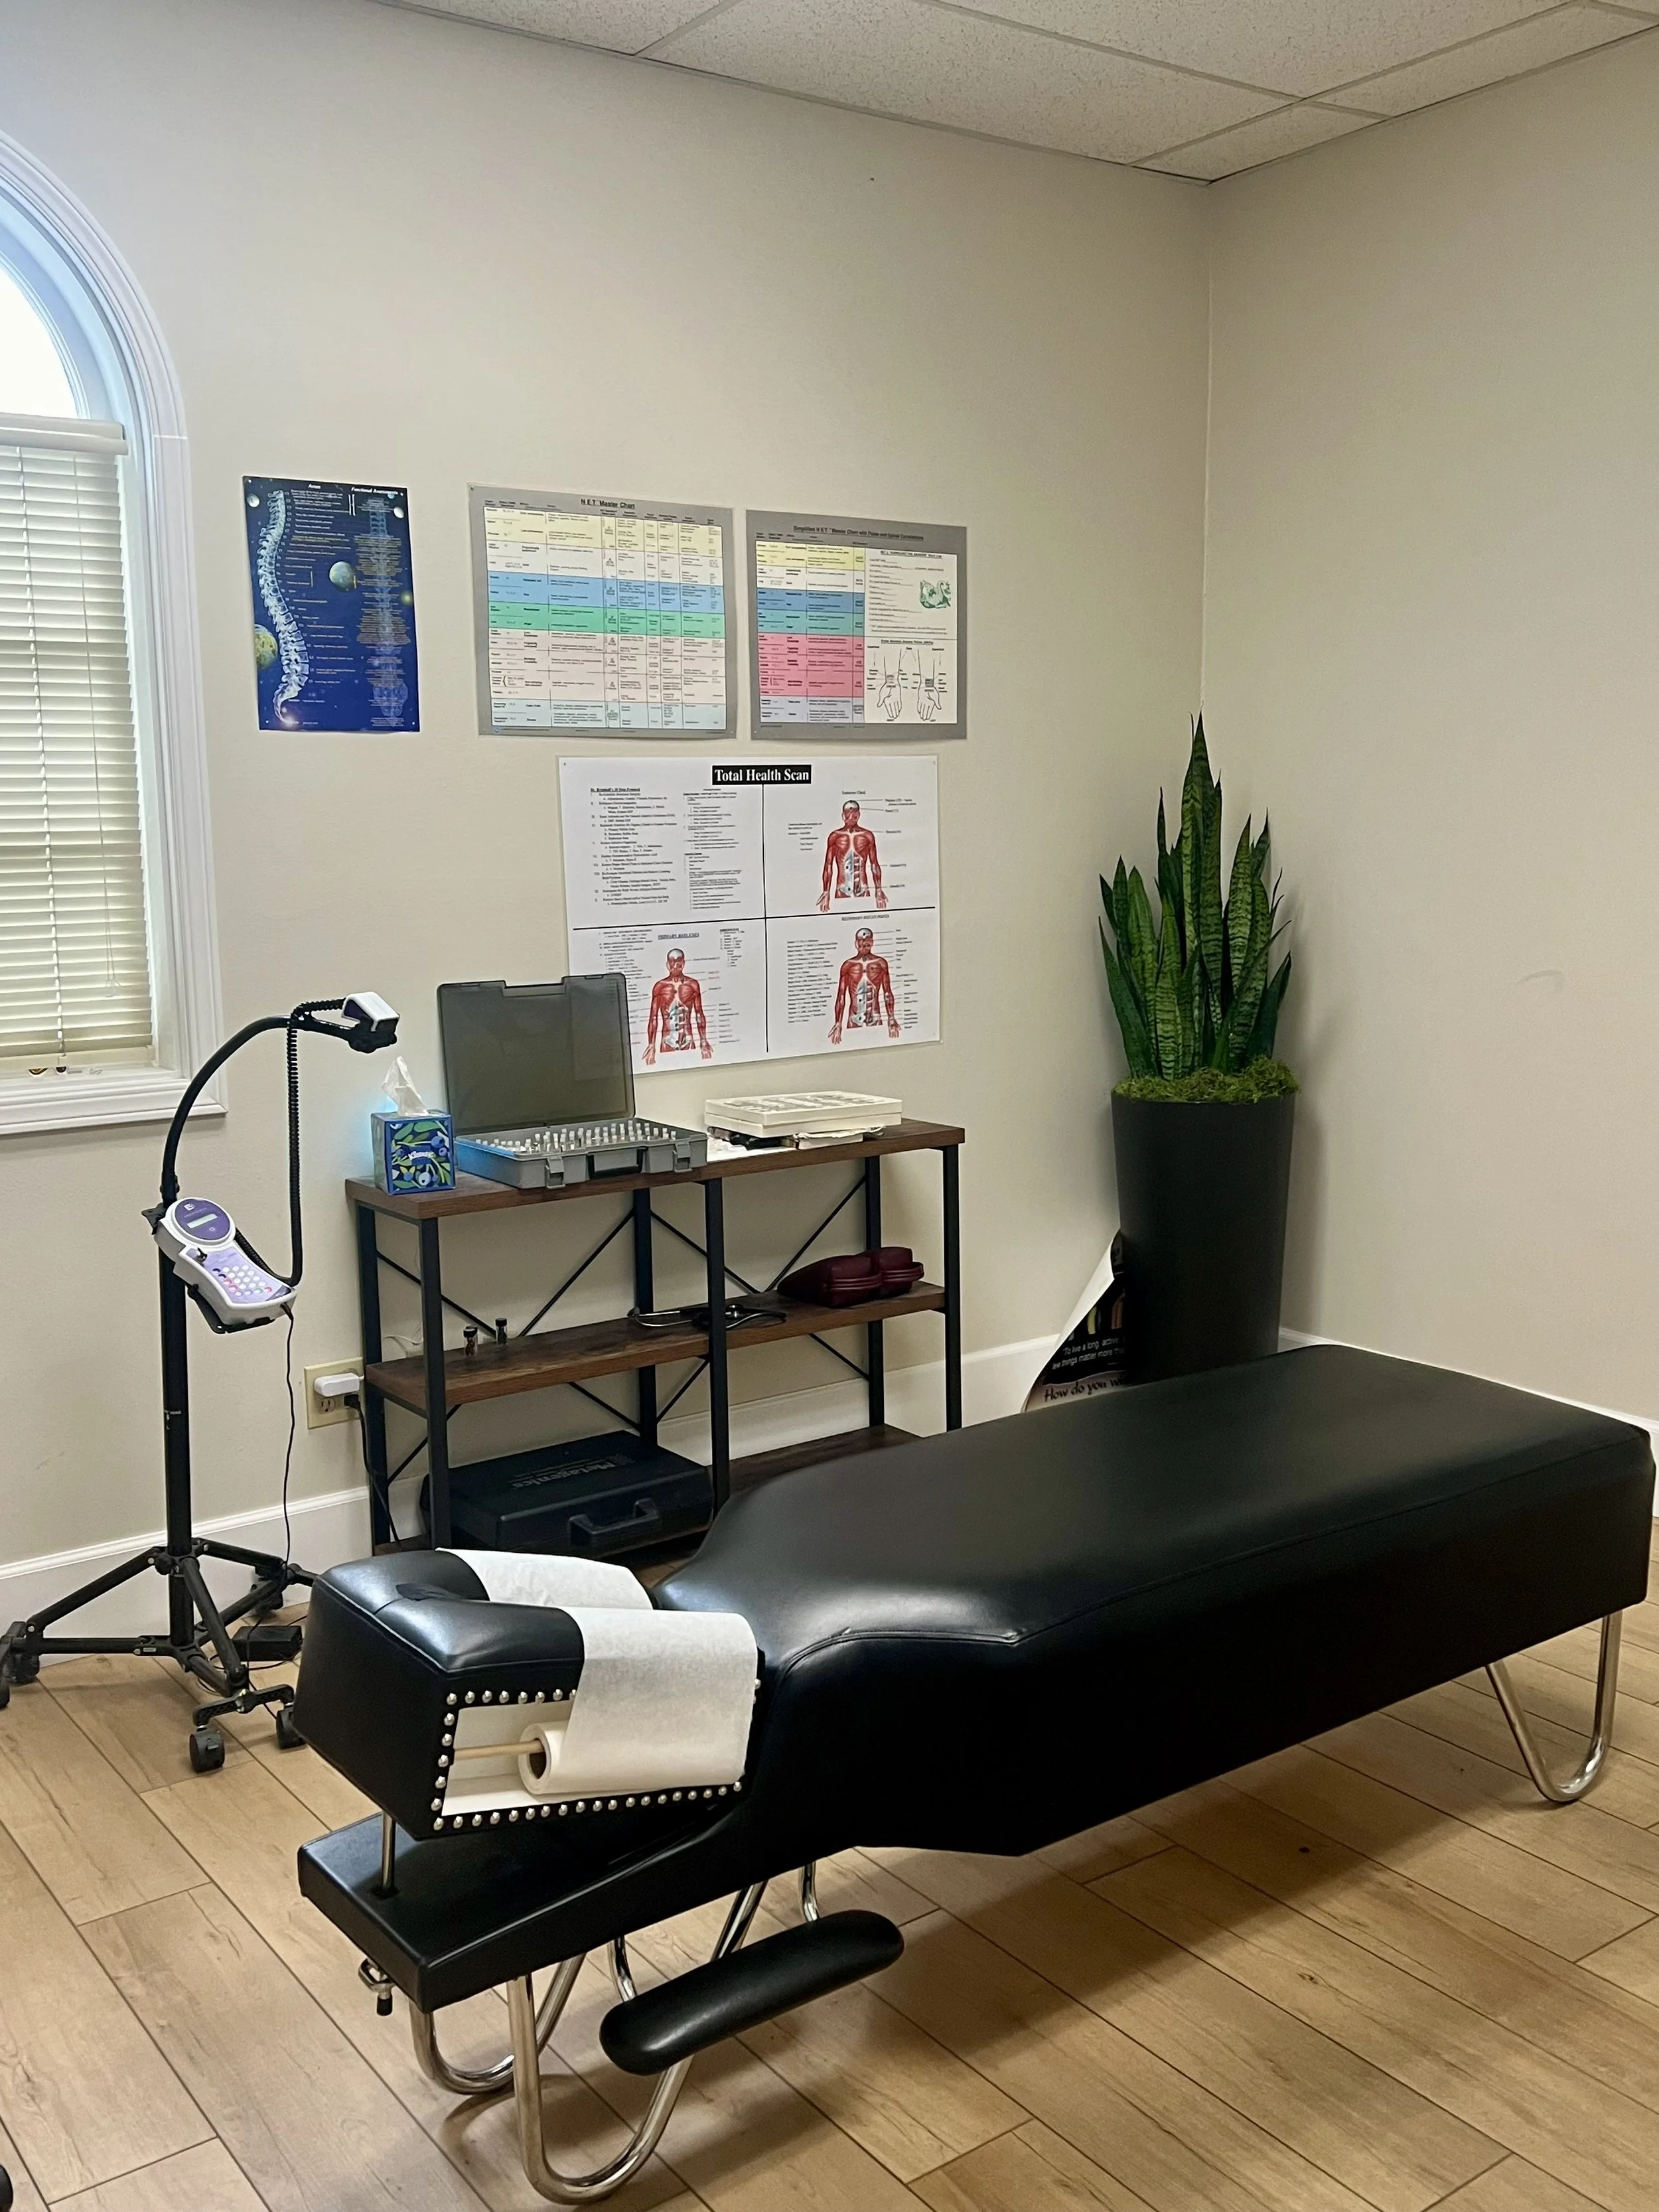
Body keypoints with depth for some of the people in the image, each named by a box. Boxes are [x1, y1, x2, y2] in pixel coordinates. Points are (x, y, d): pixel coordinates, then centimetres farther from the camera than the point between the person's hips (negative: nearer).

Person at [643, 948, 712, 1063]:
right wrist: (651, 1046, -5)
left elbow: (699, 1015, 8)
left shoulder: (693, 985, 2)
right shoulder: (660, 987, -2)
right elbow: (653, 1018, 0)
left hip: (688, 1041, 1)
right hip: (667, 1042, -1)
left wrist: (704, 1042, 3)